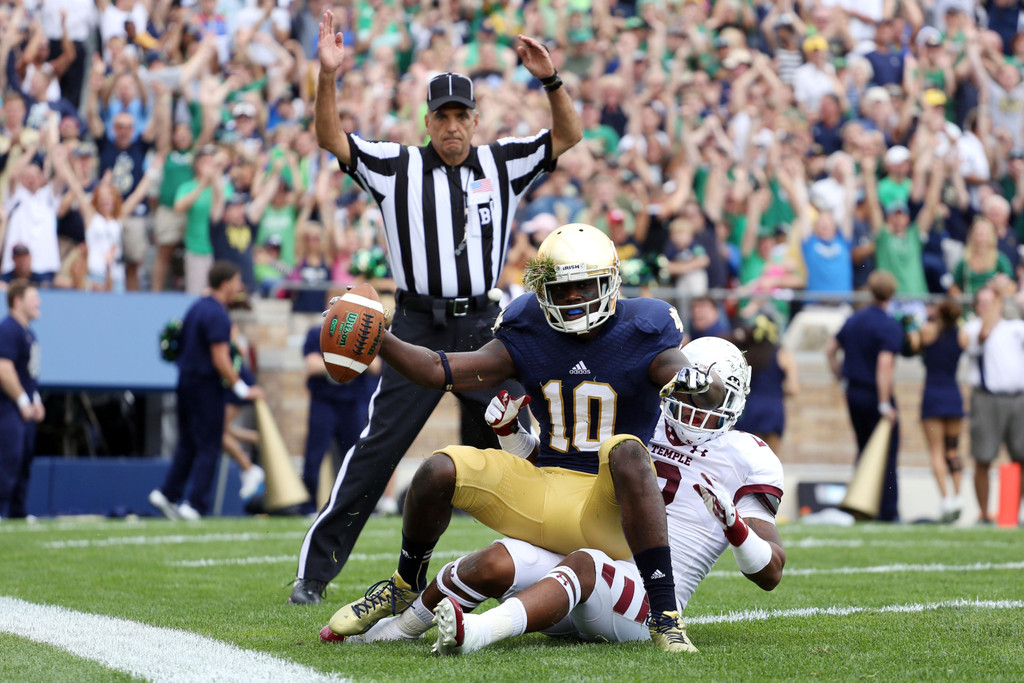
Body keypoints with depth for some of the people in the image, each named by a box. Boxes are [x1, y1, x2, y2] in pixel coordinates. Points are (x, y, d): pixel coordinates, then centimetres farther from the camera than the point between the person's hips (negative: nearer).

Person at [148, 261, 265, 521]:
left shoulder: (196, 308, 11)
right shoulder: (217, 315, -16)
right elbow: (220, 360, -20)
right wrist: (243, 389, -13)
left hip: (186, 381, 8)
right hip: (207, 386, -8)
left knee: (188, 444, 17)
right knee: (208, 448, -1)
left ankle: (167, 493, 13)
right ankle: (195, 505, -2)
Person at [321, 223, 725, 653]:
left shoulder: (639, 336, -5)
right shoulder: (529, 336, 5)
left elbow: (714, 396, -16)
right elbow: (444, 372, 2)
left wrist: (700, 382, -40)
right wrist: (377, 341, -11)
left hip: (607, 509, -4)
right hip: (540, 489, 4)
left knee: (626, 451, -38)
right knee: (439, 470, -16)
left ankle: (665, 616, -38)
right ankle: (404, 590, 13)